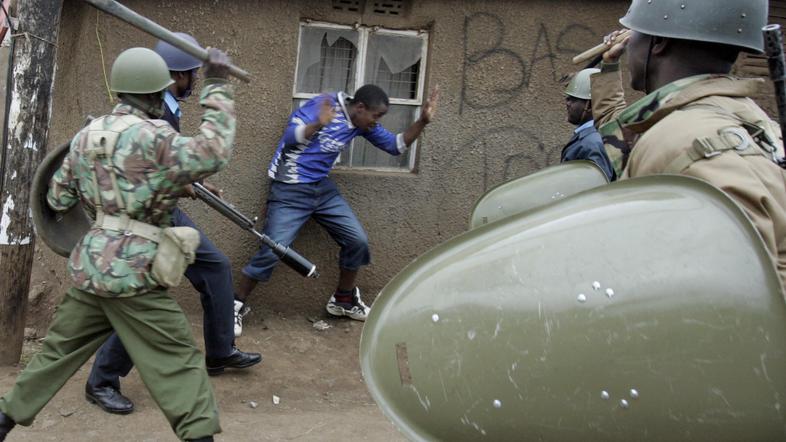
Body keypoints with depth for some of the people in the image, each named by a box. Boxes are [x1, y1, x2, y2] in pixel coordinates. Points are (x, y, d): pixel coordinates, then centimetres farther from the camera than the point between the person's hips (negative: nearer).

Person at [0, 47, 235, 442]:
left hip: (90, 268, 7)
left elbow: (58, 198, 15)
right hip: (133, 274, -7)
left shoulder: (86, 135, 9)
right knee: (178, 361, 0)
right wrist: (216, 87, -13)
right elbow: (212, 154, -19)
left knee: (60, 348, 21)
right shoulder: (150, 137, -14)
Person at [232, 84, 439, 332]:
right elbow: (290, 137, -29)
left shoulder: (362, 124, 3)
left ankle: (343, 300, 22)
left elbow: (395, 146, 10)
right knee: (271, 252, -13)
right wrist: (319, 124, -48)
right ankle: (237, 306, 6)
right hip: (290, 191, -7)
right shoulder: (322, 105, -18)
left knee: (358, 241, 2)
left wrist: (422, 122, -4)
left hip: (323, 189, 7)